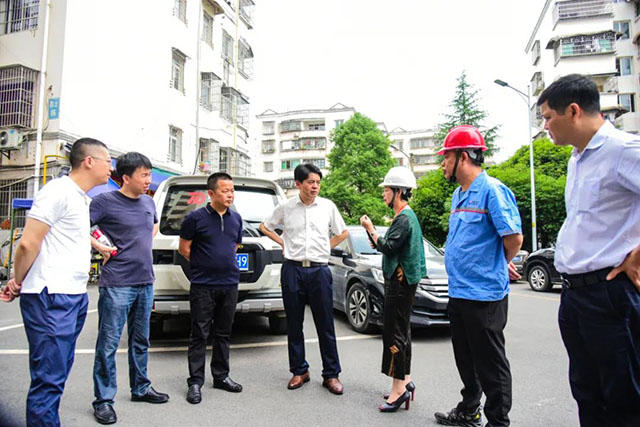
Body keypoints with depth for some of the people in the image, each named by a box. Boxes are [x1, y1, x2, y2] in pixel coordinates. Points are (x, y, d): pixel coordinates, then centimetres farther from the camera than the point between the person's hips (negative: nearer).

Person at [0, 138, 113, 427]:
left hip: (75, 296, 9)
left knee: (57, 375, 17)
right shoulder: (58, 191, -13)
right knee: (49, 379, -3)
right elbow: (28, 243, -14)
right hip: (51, 298, -9)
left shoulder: (83, 200, 15)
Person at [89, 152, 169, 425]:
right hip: (117, 283, -6)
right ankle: (104, 400, 16)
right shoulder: (106, 201, -10)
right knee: (108, 343, 2)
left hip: (145, 282, 6)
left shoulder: (148, 202, 10)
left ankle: (141, 389, 31)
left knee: (140, 341, 17)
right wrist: (99, 247, -13)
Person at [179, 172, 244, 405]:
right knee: (199, 335, 2)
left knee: (224, 333, 14)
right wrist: (204, 263, 4)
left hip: (230, 284, 5)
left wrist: (223, 262, 12)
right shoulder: (195, 217, -7)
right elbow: (184, 248, 0)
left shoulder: (236, 218, 8)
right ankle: (195, 382, 13)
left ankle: (221, 376, 26)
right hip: (203, 285, -5)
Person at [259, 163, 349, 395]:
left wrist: (326, 247, 5)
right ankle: (299, 371, 24)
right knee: (294, 324, 9)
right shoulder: (286, 207, 2)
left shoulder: (328, 206, 2)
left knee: (325, 325, 4)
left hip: (319, 271, 0)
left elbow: (343, 232, 16)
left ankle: (331, 374, 16)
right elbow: (265, 226, 17)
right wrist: (283, 242, 6)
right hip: (292, 270, 1)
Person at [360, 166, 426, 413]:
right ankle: (405, 381, 25)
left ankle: (399, 388, -1)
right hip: (401, 281, 11)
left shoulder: (404, 218, -15)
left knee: (395, 334, -7)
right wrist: (374, 235, 10)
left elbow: (387, 247, -20)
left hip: (400, 281, -11)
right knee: (401, 332, 15)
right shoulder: (407, 215, 17)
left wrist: (371, 229, -11)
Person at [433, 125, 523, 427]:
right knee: (466, 359, 20)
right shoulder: (458, 195, 14)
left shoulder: (492, 190, -15)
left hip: (484, 294, -9)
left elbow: (514, 237, -18)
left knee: (490, 363, 5)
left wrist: (500, 266, -1)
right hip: (458, 291, 9)